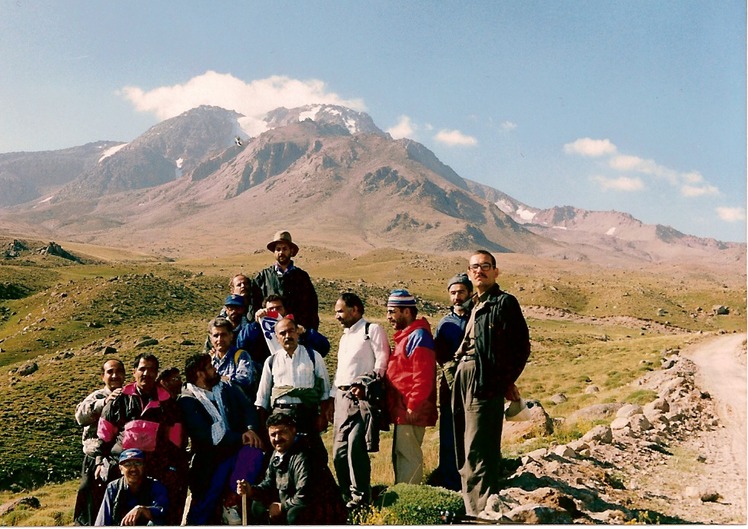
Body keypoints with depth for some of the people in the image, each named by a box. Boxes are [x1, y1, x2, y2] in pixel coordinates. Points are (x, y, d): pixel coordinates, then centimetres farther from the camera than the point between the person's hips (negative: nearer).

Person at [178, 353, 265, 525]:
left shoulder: (226, 389, 14)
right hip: (210, 458, -4)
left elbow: (247, 407, 2)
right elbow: (205, 435, -15)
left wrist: (251, 429, -20)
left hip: (237, 447, 5)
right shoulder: (188, 400, -4)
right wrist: (241, 437, -19)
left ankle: (231, 502, -17)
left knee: (253, 451, -28)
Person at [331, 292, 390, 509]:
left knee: (356, 447, -15)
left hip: (363, 397, -8)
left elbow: (382, 362, -10)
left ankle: (360, 497, -5)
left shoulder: (372, 330, 1)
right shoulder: (345, 336, 27)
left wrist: (365, 385, -21)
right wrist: (333, 397, 21)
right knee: (339, 452, 5)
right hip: (343, 398, 8)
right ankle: (347, 497, 15)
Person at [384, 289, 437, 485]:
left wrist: (413, 407, -21)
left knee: (408, 454, -6)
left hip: (411, 411, -10)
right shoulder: (405, 336, 19)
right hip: (402, 410, 10)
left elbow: (422, 377, -21)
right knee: (400, 454, 14)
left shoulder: (418, 336, -13)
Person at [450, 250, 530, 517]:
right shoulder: (473, 306, 19)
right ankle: (471, 510, 25)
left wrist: (506, 382, -6)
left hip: (486, 385, -8)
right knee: (465, 455, 14)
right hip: (463, 384, 9)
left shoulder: (505, 302, -4)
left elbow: (522, 347, -8)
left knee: (479, 454, -8)